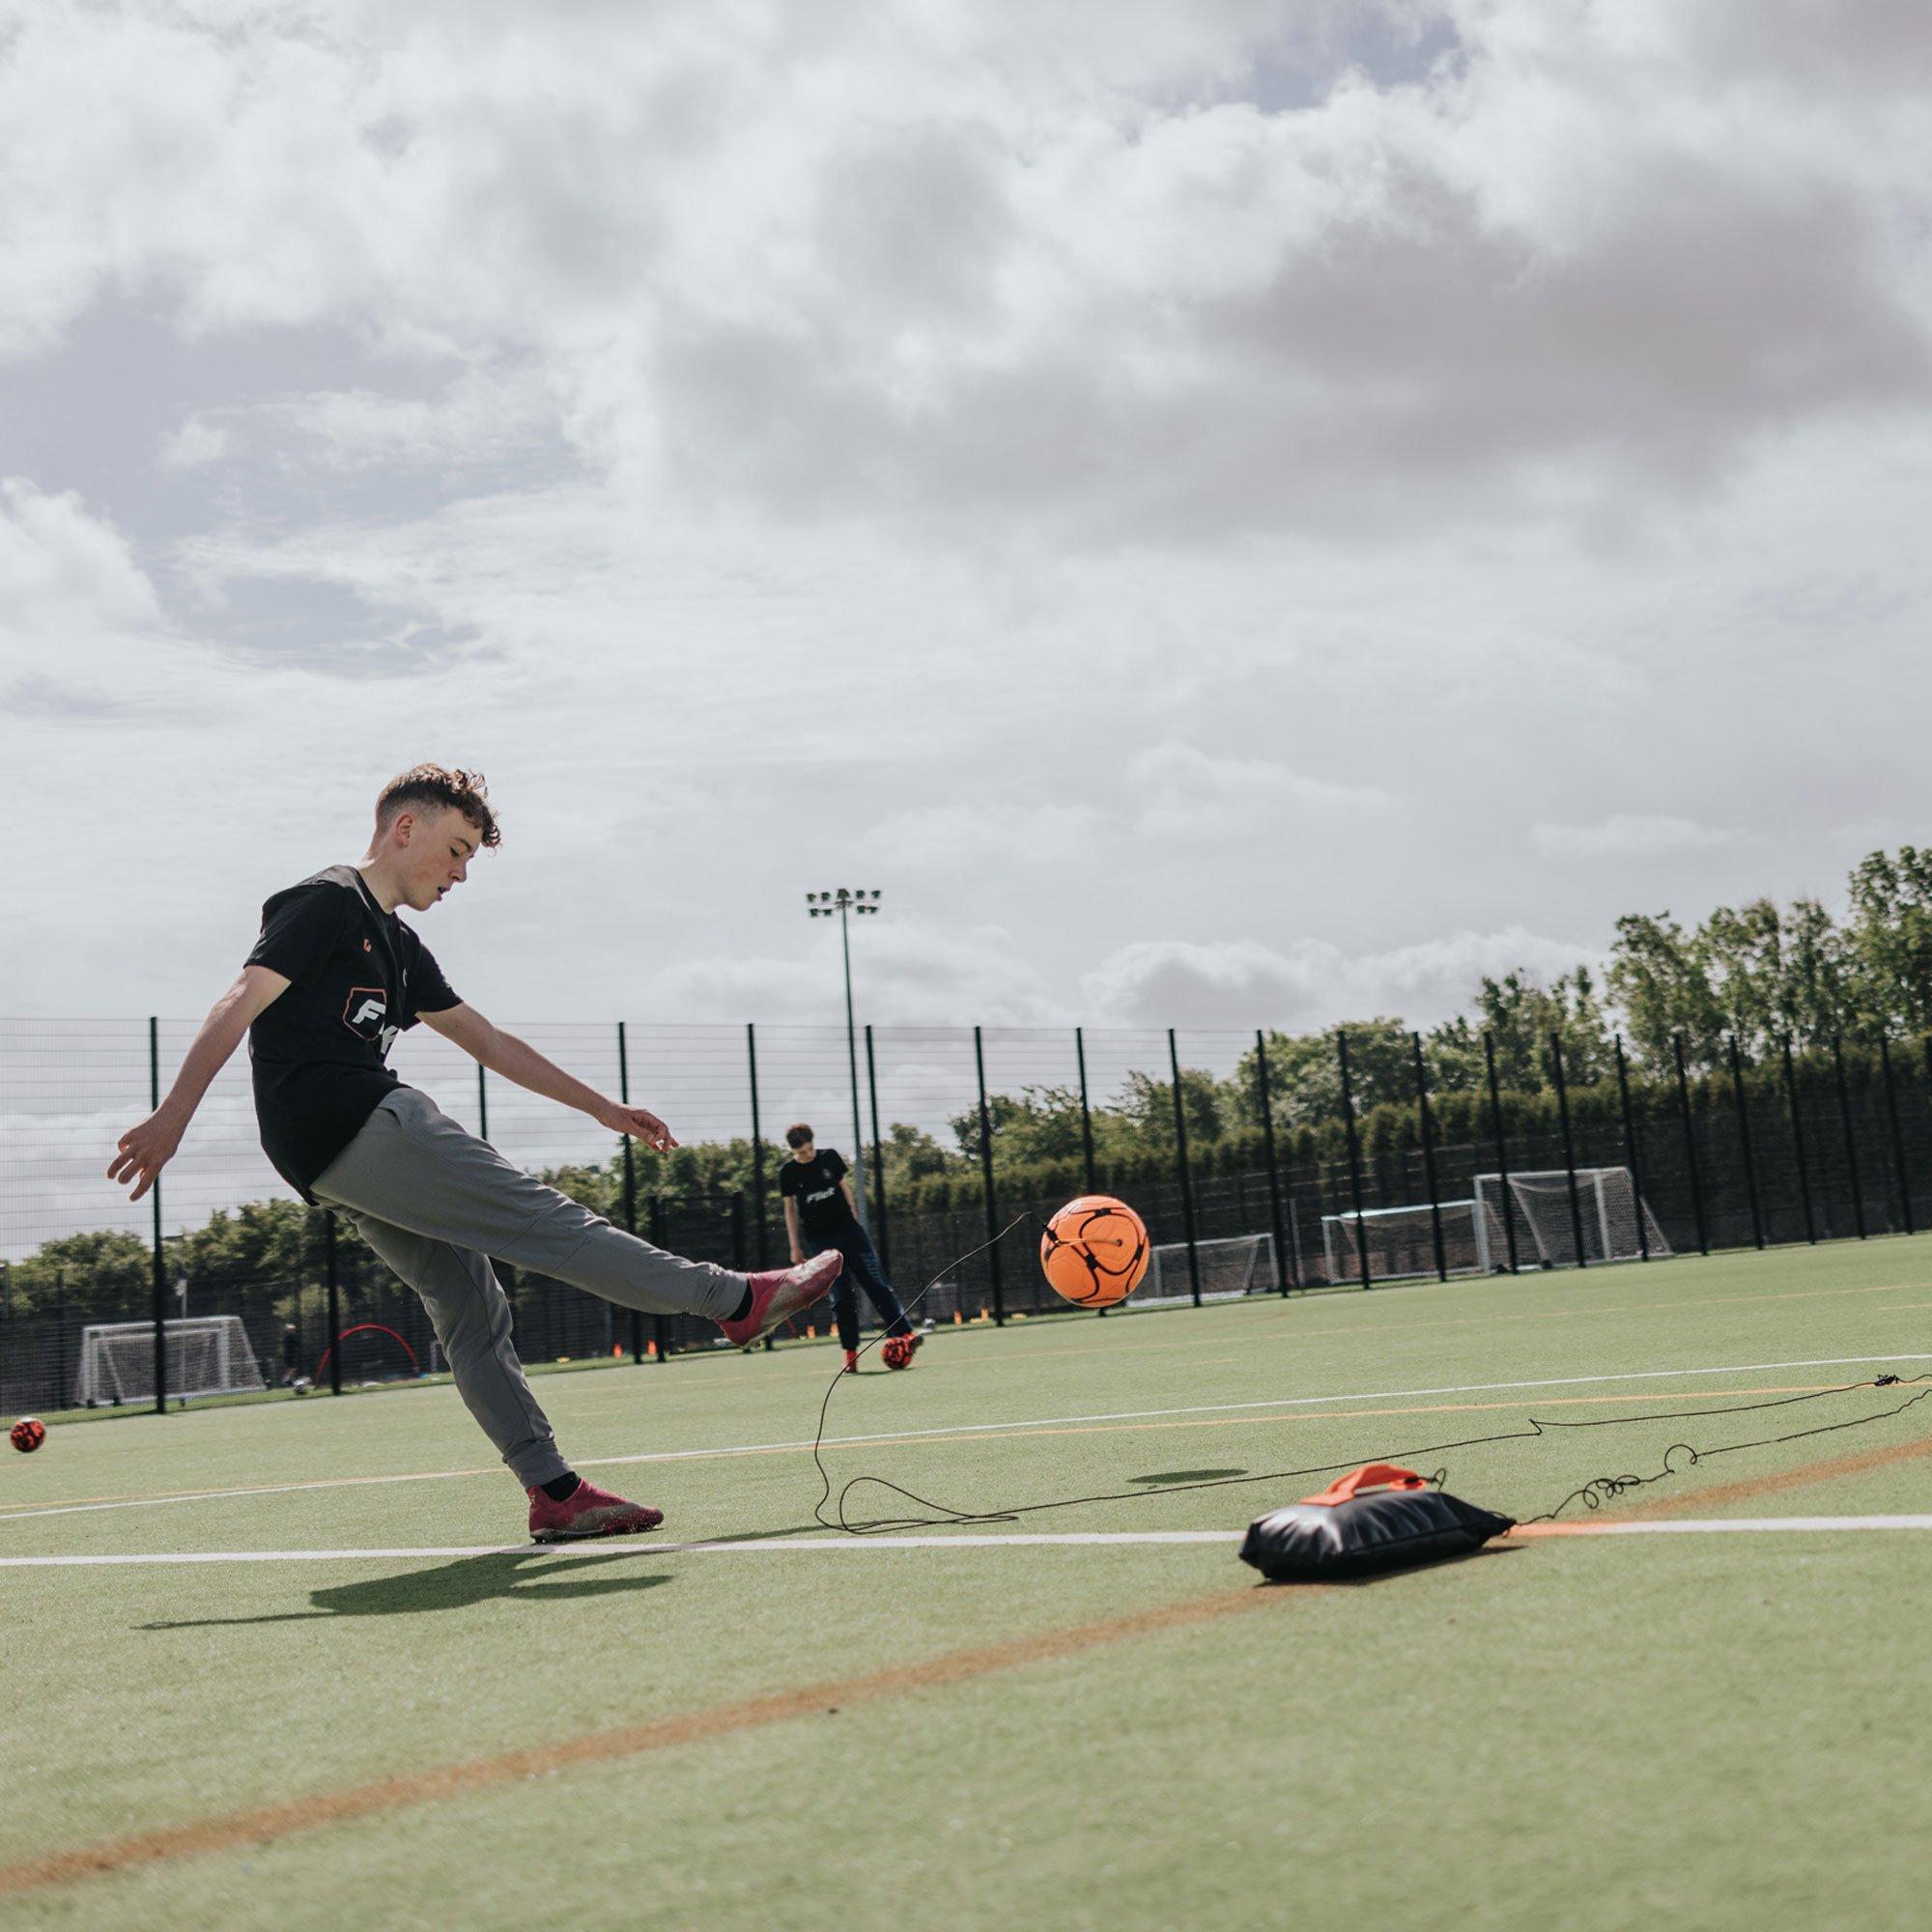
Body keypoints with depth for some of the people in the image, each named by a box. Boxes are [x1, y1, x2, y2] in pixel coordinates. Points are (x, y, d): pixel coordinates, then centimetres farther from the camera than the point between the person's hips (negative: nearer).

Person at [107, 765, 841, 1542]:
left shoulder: (399, 946, 25)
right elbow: (242, 1003, -14)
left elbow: (488, 1042, 30)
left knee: (470, 1308, 4)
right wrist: (171, 1118, -26)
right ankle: (737, 1300, -6)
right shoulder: (328, 901, -2)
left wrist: (603, 1108, 29)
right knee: (536, 1216, -9)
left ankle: (554, 1492, 2)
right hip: (347, 1124, -10)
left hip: (339, 1164, 10)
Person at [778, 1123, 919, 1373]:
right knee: (840, 1296, -2)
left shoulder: (830, 1156, 2)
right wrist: (795, 1247, 6)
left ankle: (904, 1333, -9)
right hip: (819, 1241, -1)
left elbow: (845, 1188, 12)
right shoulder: (788, 1172, 0)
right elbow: (790, 1209, 8)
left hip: (848, 1230, 1)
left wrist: (855, 1222, 9)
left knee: (876, 1282, -7)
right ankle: (850, 1353, 3)